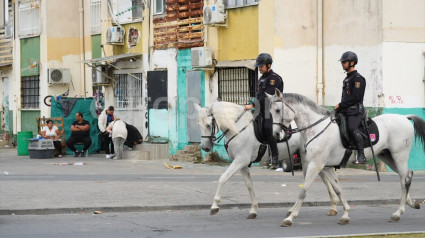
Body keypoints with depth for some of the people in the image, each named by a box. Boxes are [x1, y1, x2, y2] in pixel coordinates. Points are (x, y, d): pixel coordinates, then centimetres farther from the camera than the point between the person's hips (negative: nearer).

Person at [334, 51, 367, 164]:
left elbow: (355, 97, -16)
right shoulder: (347, 79, 23)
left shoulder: (358, 78, -7)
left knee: (352, 128, -30)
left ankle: (361, 155, -31)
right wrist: (340, 106, 11)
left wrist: (341, 105, -14)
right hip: (345, 110, 10)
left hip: (355, 110, -10)